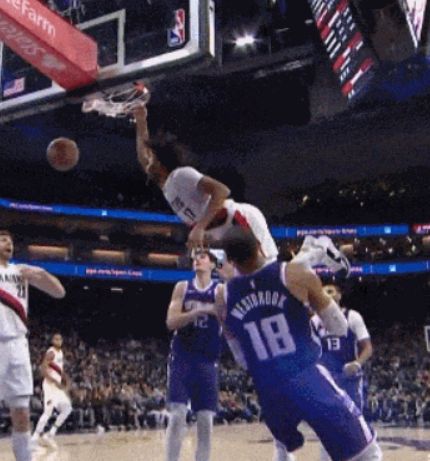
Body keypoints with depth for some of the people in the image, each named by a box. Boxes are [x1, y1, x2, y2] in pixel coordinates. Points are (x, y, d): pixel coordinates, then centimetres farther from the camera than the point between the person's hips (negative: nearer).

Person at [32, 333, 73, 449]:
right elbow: (43, 369, -23)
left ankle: (50, 434, 9)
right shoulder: (51, 353, -14)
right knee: (48, 412, -13)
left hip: (58, 385, 9)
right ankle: (35, 438, -7)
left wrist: (65, 378, 12)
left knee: (67, 408, 7)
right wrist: (55, 381, -26)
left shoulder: (60, 352, 14)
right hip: (51, 385, -9)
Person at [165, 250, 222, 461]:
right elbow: (171, 322, -6)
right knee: (177, 416, -8)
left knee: (206, 420, 2)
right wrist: (199, 311, -20)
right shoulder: (182, 287, 5)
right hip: (182, 357, 0)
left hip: (207, 360, 1)